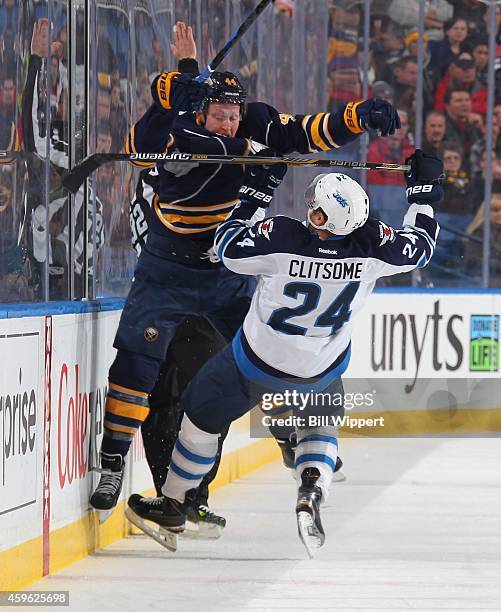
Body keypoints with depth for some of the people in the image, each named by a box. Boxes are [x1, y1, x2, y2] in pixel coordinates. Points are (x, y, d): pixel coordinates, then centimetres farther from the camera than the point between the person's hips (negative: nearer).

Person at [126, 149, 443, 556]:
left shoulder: (282, 237, -32)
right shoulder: (371, 246, -24)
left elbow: (228, 246, -13)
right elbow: (420, 246, -3)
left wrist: (257, 191, -6)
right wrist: (424, 190, 8)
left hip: (259, 361, -2)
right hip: (323, 369, 3)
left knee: (204, 413, 19)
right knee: (321, 421, 30)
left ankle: (172, 507, 30)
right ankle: (313, 490, 0)